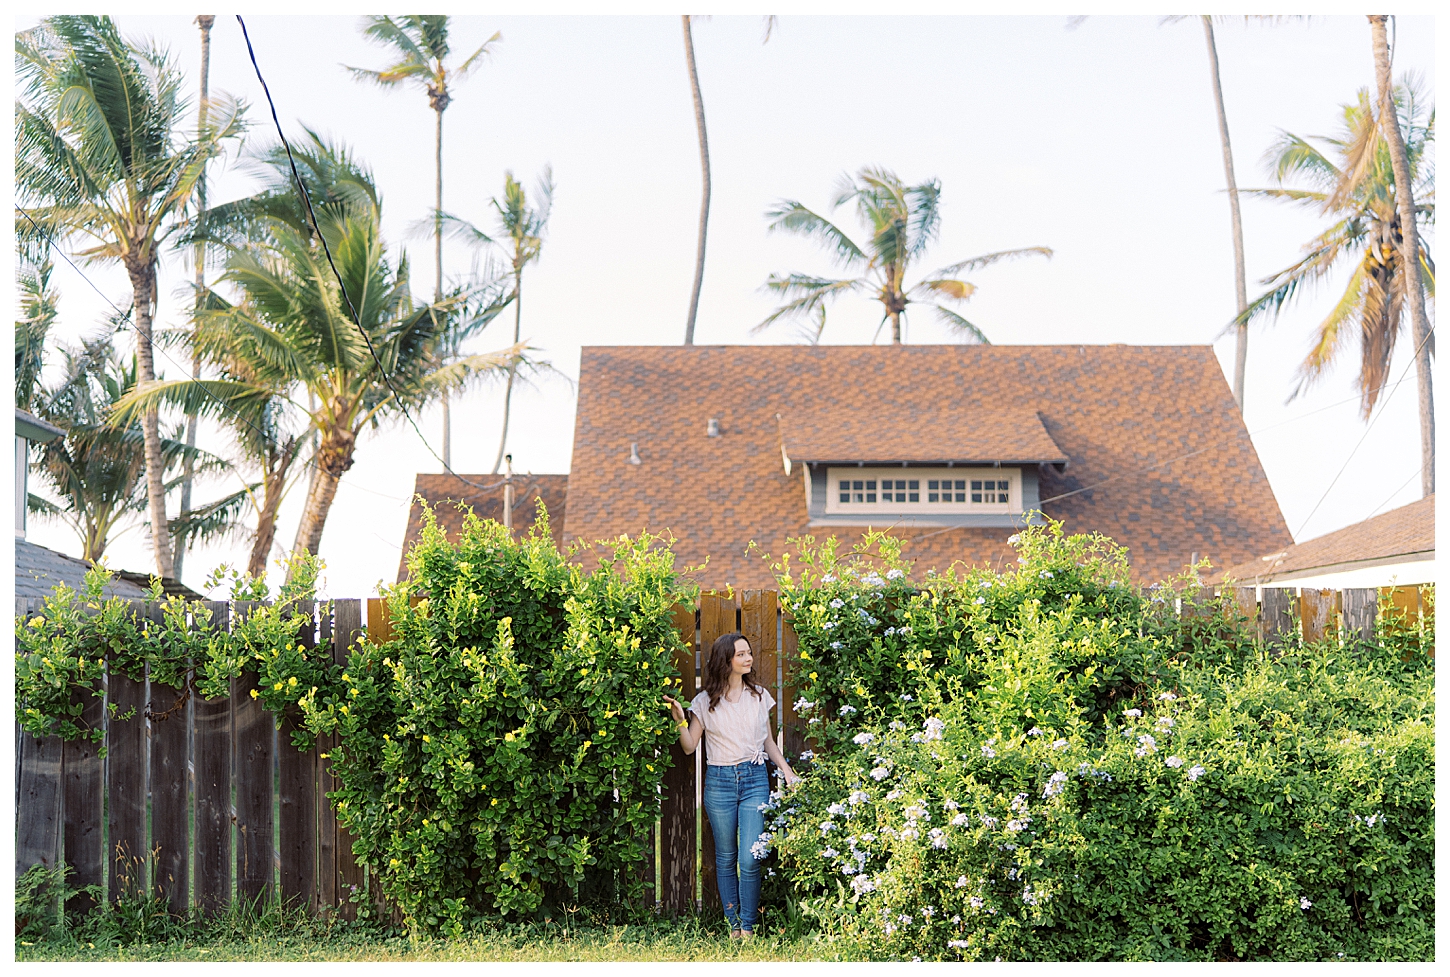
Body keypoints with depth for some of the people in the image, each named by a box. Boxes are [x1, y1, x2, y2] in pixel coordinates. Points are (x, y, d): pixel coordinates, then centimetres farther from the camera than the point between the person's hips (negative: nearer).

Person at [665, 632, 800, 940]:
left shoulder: (759, 695, 8)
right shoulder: (706, 701, 2)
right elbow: (689, 747, 2)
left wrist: (787, 770, 6)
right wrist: (681, 722, -14)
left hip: (755, 778, 0)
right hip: (719, 781, 0)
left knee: (749, 859, -9)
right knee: (726, 858, 7)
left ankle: (748, 926, 2)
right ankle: (733, 923, 17)